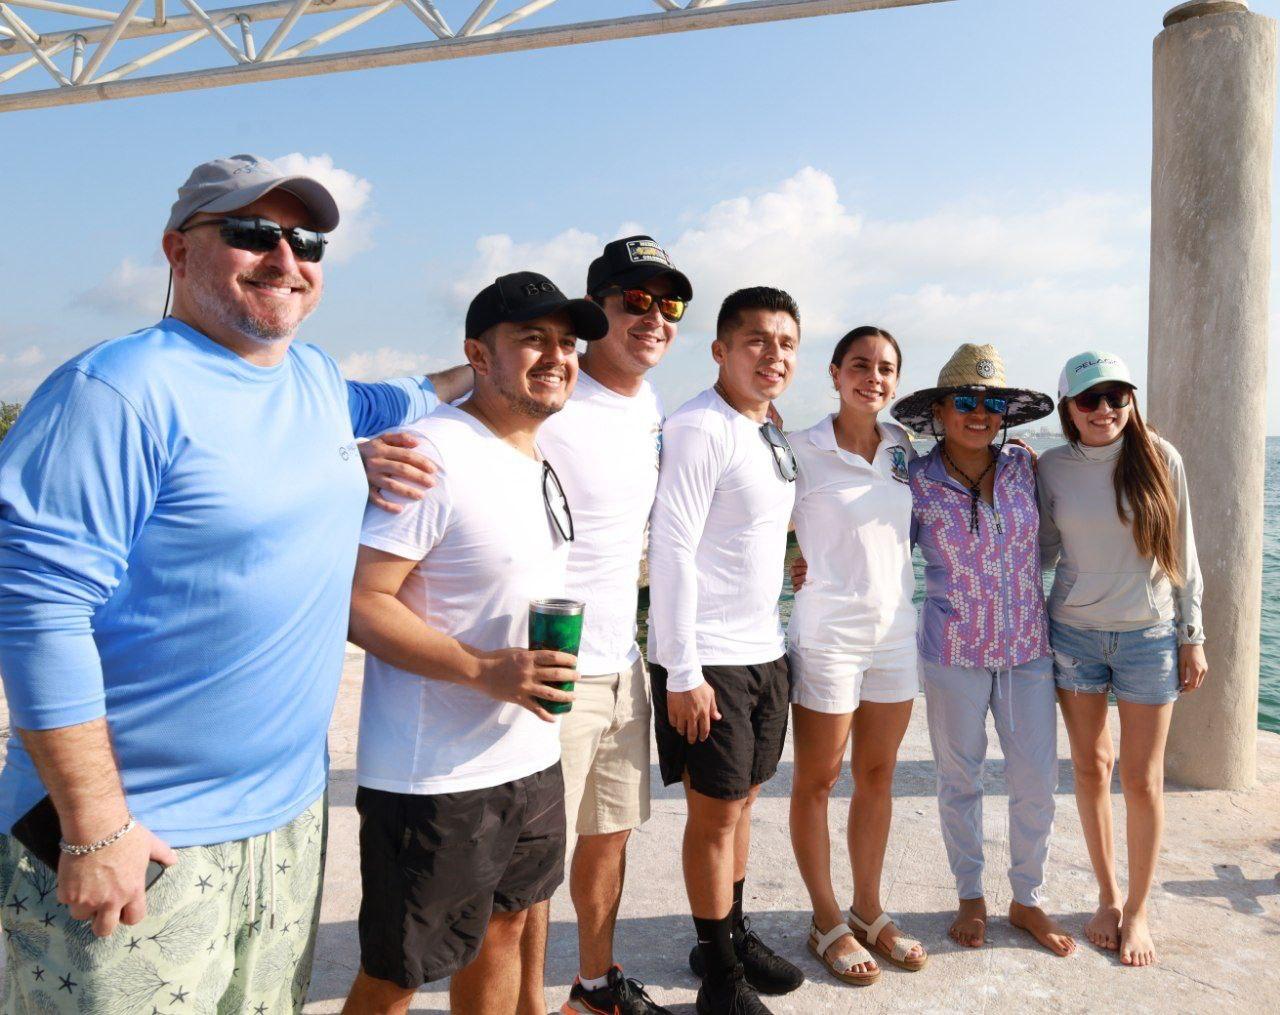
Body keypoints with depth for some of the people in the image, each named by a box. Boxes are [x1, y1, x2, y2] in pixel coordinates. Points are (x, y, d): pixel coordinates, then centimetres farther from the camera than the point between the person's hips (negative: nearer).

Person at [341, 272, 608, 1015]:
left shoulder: (546, 457, 9)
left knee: (504, 927, 23)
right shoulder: (431, 453, -19)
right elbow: (359, 601, -22)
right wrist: (483, 670, -27)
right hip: (433, 779, -8)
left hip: (531, 759, 8)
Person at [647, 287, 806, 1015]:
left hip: (764, 652, 8)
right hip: (708, 659, -8)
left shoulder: (773, 435, 12)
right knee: (716, 811, 4)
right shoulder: (700, 429, -15)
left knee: (744, 798, 18)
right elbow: (671, 550, -19)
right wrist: (682, 673, -20)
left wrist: (775, 640, 15)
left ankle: (737, 933, 35)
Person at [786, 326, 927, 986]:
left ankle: (868, 911, 31)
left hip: (895, 630, 6)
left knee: (877, 777, 15)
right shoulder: (801, 451, -10)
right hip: (827, 632, -5)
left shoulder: (903, 447, 7)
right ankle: (827, 923, 24)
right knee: (816, 782, 7)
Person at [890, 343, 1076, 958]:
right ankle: (970, 897, 32)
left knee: (1037, 780, 6)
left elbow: (1049, 539, 15)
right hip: (954, 652, -2)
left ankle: (1027, 900, 28)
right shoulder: (917, 481, -7)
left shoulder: (1024, 469, 1)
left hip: (1027, 649, 3)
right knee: (959, 780, 11)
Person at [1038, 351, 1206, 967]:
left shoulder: (1160, 459, -5)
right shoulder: (1052, 467, -2)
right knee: (1091, 768, 10)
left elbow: (1182, 553, 0)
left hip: (1148, 634, -1)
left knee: (1141, 778, 4)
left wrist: (1192, 636, 0)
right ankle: (1108, 897, 28)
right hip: (1073, 633, 2)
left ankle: (1137, 910, 22)